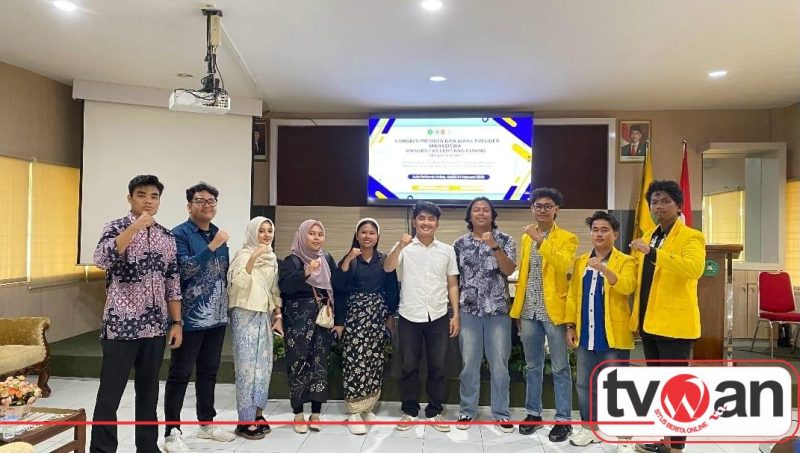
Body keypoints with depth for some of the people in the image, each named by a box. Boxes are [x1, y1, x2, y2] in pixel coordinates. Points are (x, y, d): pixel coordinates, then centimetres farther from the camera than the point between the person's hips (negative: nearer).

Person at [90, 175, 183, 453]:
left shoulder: (167, 237, 10)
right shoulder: (116, 228, -2)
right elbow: (101, 260, -23)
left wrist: (176, 322, 7)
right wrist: (136, 226, -23)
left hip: (155, 326, 5)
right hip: (121, 325, -5)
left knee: (149, 391, 14)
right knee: (110, 393, 1)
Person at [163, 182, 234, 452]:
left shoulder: (219, 235, 12)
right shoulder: (180, 234, -9)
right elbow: (184, 269, -22)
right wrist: (211, 247, -24)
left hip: (216, 317, 7)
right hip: (190, 318, -7)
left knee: (209, 372, 16)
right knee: (180, 375, 2)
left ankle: (206, 423, 29)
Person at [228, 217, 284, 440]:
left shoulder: (272, 257, 11)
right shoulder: (244, 254, -8)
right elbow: (239, 283, -24)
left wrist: (278, 316, 10)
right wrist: (252, 258, -31)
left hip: (265, 315, 7)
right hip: (245, 314, -6)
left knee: (263, 365, 8)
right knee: (247, 365, -5)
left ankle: (257, 413, 19)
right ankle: (245, 420, 1)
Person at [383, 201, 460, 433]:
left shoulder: (447, 250, 6)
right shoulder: (404, 247, 0)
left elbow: (452, 285, 9)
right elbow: (387, 268, -16)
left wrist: (456, 315, 3)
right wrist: (401, 246, -31)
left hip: (438, 317, 2)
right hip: (409, 317, -1)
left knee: (437, 366, 8)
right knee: (409, 366, 8)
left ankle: (435, 412, 22)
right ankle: (409, 411, 22)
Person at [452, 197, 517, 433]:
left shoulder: (505, 240, 2)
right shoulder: (460, 243, 5)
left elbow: (509, 271, -10)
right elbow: (453, 278, 8)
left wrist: (494, 246, -21)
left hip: (498, 310, -1)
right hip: (469, 310, 1)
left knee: (499, 363, 5)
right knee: (469, 363, 7)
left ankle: (501, 413, 17)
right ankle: (468, 410, 19)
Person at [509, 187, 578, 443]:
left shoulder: (567, 238, -2)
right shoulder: (526, 238, 13)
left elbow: (562, 266, -21)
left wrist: (541, 241, -27)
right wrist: (517, 309, 11)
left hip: (553, 310, -5)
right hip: (529, 311, 5)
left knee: (560, 367, 3)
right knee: (532, 366, 13)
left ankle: (563, 419, 12)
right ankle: (533, 413, 25)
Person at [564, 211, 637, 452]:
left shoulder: (626, 261, -2)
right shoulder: (581, 261, 12)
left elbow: (628, 287, -22)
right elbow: (573, 296, 11)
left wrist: (604, 269, -36)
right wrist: (570, 326, 5)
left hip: (613, 335, -5)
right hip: (585, 334, 5)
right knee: (584, 384, 13)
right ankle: (589, 428, 28)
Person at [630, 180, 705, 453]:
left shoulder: (691, 237, -8)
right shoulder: (647, 238, 14)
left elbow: (695, 268, -30)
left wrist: (652, 253, -34)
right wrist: (637, 316, 15)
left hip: (674, 323, -7)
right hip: (649, 322, 8)